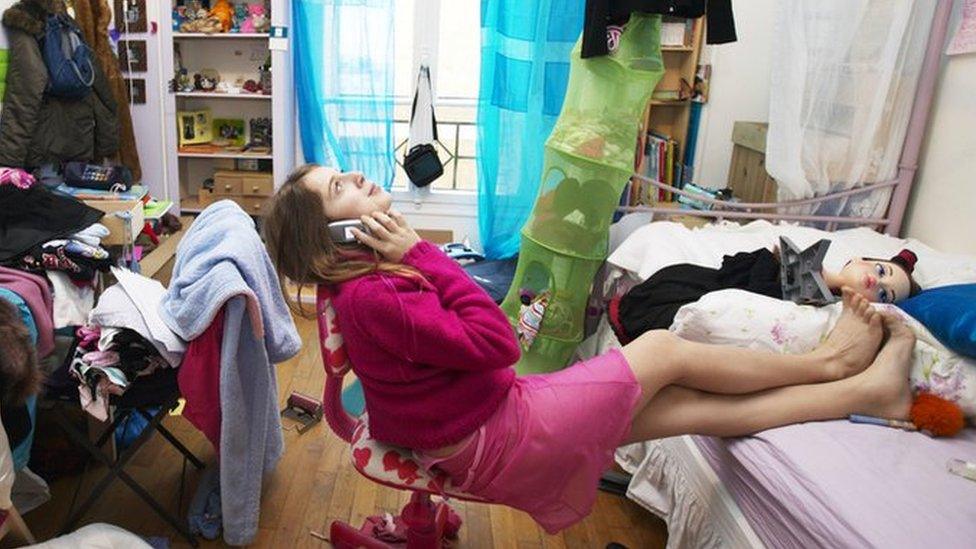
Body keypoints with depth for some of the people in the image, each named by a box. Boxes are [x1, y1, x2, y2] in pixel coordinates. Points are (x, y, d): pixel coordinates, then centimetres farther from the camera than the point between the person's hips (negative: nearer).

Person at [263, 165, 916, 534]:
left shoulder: (373, 274, 7)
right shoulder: (371, 297, -24)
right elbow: (496, 341, -25)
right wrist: (422, 253, -20)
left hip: (499, 412, 9)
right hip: (499, 445, -9)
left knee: (698, 407, 8)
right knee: (665, 348, -1)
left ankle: (869, 389, 20)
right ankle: (828, 360, 22)